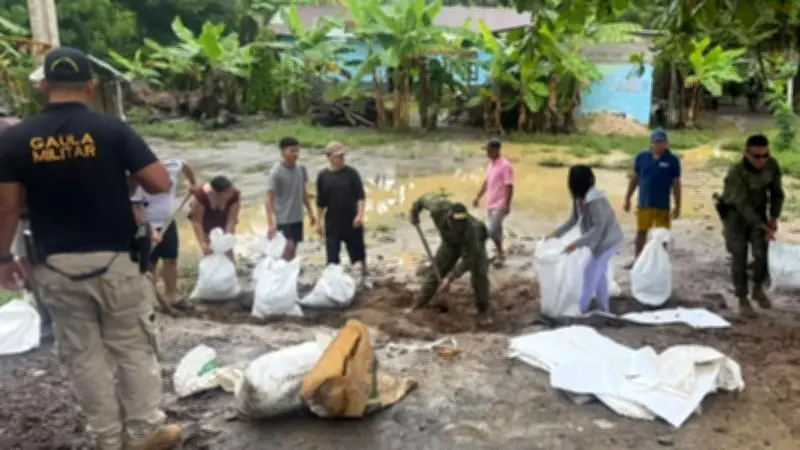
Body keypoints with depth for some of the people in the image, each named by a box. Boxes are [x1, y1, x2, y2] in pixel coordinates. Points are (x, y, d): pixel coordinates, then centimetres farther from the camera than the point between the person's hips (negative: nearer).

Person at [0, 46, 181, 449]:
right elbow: (160, 184, -11)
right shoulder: (112, 130, -8)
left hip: (56, 265, 2)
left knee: (82, 355, 13)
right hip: (115, 260, -2)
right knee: (134, 349, 11)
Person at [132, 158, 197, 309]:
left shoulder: (172, 167, -15)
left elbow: (186, 166, 10)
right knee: (150, 265, 0)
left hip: (168, 224, 5)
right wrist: (151, 231, -30)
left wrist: (193, 183, 18)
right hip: (148, 228, -5)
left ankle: (171, 296, 24)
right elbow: (137, 211, -24)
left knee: (171, 260, 12)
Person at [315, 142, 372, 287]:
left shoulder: (351, 173, -5)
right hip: (332, 222, 0)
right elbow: (320, 201, 5)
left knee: (358, 249, 12)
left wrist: (360, 215, -16)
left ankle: (365, 276, 32)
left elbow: (360, 196, -6)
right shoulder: (323, 176, -2)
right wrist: (320, 221, 4)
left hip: (352, 220, 0)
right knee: (332, 253, 3)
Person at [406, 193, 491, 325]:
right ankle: (418, 306, 8)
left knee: (479, 274, -20)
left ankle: (483, 312, -3)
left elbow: (468, 259, -42)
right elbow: (426, 198, -17)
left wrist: (450, 278, -47)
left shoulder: (470, 228, -46)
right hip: (451, 241, 3)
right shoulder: (439, 209, -40)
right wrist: (414, 213, -6)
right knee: (436, 270, -1)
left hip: (474, 241, -3)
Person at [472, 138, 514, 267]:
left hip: (499, 205, -8)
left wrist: (507, 205, -20)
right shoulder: (491, 164, 10)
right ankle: (500, 254, 24)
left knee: (491, 230, -12)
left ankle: (501, 254, 4)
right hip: (490, 204, 8)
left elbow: (509, 186, -17)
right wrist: (478, 197, 19)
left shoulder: (505, 166, -16)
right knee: (496, 230, 14)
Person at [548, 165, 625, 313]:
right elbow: (575, 218, 9)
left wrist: (576, 244, -33)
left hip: (608, 240, -9)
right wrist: (557, 233, 6)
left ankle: (579, 310, 5)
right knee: (599, 274, 18)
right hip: (599, 239, 9)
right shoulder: (579, 197, -5)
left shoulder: (595, 201, -32)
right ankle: (604, 309, 30)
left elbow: (598, 228, -31)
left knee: (590, 273, -5)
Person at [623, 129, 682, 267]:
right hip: (644, 204, 1)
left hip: (663, 205, -1)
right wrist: (627, 199, 6)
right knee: (641, 232, 9)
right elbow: (634, 179, 6)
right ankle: (637, 259, 22)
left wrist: (677, 206, -2)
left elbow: (676, 184, -1)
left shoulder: (672, 160, -4)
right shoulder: (641, 157, 0)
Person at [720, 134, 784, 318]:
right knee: (739, 257, -6)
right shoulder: (736, 172, -29)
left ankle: (758, 289, 16)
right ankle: (743, 300, 5)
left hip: (758, 212, 4)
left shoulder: (772, 165, -14)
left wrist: (774, 217, -10)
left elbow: (776, 192, 0)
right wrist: (763, 227, -41)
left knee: (762, 253, -9)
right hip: (735, 214, -4)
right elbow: (742, 205, -33)